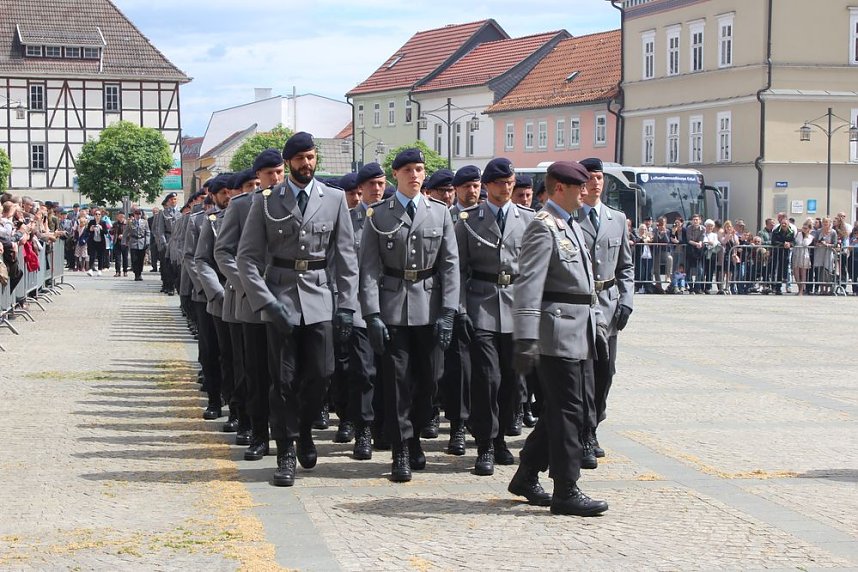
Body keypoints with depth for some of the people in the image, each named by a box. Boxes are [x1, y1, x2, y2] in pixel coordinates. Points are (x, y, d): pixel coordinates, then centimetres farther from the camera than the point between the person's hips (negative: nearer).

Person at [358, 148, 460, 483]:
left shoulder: (440, 213, 8)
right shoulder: (378, 216, 3)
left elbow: (450, 265, 5)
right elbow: (369, 269, -1)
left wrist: (447, 312, -4)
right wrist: (372, 314, -10)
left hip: (430, 306, 2)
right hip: (392, 307, -2)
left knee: (429, 379, 5)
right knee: (397, 379, -2)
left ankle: (414, 437, 26)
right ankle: (402, 452, 6)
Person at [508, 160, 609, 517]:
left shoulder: (573, 227, 19)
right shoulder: (543, 227, -11)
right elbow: (528, 285, -19)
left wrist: (598, 324, 22)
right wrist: (526, 339, -25)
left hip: (580, 334, 10)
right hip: (558, 334, -10)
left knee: (559, 411, 14)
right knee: (568, 412, -6)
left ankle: (526, 477, 24)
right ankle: (566, 493, 1)